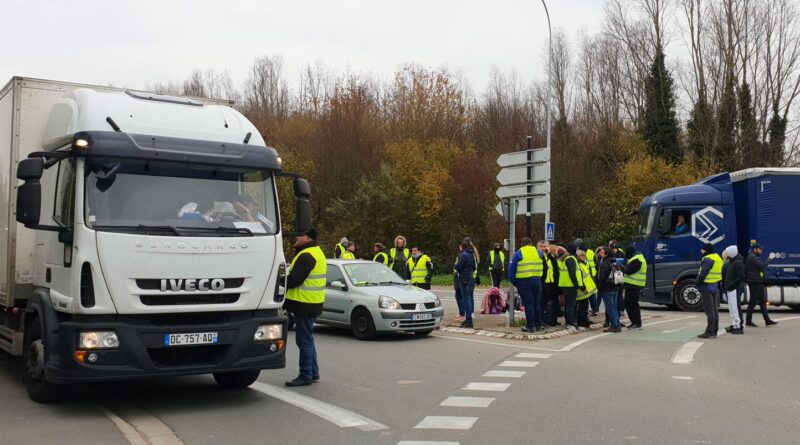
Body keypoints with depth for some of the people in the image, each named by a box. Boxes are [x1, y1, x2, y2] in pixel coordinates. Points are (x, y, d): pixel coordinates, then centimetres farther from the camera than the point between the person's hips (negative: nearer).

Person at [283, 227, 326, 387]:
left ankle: (306, 375, 1)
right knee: (307, 339, 19)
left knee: (304, 340, -4)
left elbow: (293, 280, -23)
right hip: (311, 303, 11)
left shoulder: (307, 256, -18)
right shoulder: (316, 252, 17)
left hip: (305, 304, -11)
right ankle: (313, 373, 27)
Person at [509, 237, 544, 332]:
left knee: (528, 304, -1)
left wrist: (513, 282, 5)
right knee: (537, 304, 13)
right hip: (537, 281, 4)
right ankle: (538, 325, 17)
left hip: (523, 281, -4)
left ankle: (530, 326, -2)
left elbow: (511, 269, -3)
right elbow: (543, 267, 13)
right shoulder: (538, 252, 11)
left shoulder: (518, 253, -1)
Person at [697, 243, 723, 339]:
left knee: (709, 311, -7)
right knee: (714, 309, 13)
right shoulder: (717, 258, 15)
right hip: (715, 287, 10)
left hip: (707, 287, -10)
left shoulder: (708, 260, -16)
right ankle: (714, 331, 19)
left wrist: (698, 281, -6)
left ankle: (710, 332, -5)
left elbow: (702, 274, -22)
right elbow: (720, 273, 17)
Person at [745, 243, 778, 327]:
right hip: (755, 282, -11)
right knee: (753, 302, -5)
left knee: (762, 301, 11)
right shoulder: (752, 257, -13)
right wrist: (769, 259, -12)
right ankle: (748, 321, 1)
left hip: (758, 282, 11)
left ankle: (767, 320, 15)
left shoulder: (754, 257, 20)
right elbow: (762, 265, -23)